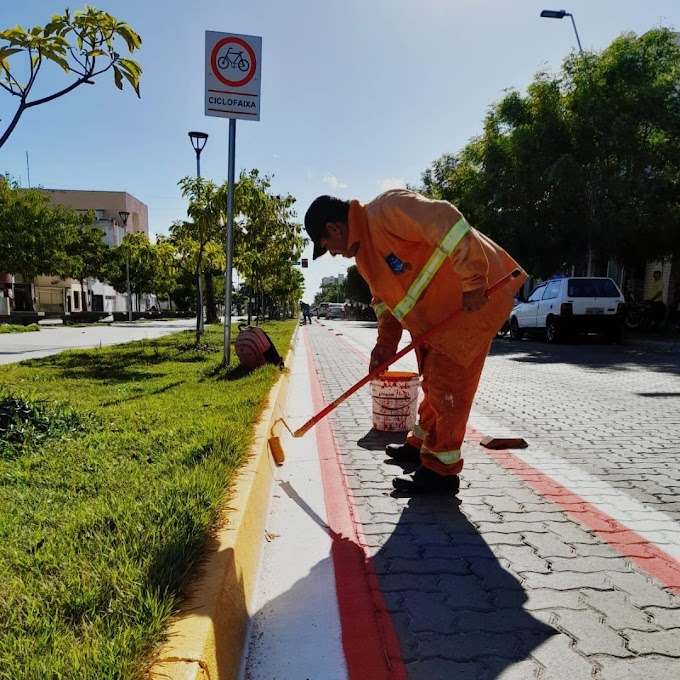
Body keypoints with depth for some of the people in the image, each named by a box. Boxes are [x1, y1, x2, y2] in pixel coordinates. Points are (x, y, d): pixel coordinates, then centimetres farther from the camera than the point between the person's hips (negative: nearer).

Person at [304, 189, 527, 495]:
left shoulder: (385, 211, -22)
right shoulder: (363, 250, 11)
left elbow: (448, 224, -32)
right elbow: (385, 297, 17)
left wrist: (473, 283, -30)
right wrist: (385, 342, 5)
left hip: (475, 298, -10)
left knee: (446, 383, -7)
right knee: (433, 381, 18)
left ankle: (441, 470, 4)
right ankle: (421, 444, 35)